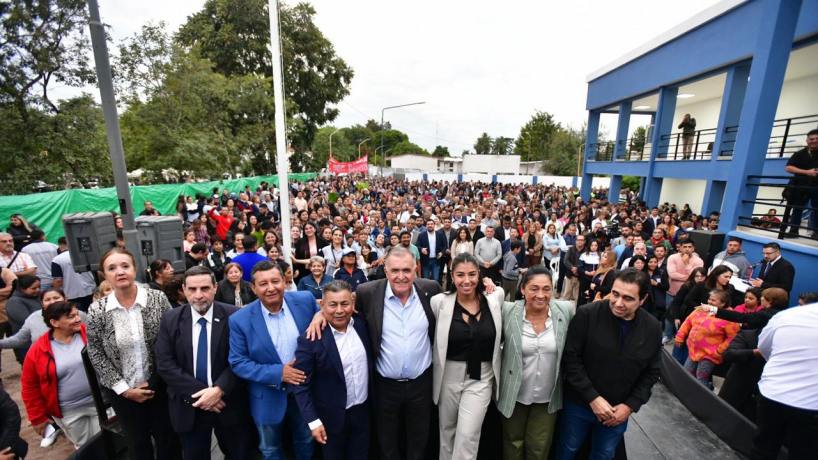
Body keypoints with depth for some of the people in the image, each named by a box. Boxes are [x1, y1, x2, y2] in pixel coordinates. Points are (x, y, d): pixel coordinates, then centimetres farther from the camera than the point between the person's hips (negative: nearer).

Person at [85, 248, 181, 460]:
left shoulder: (158, 298, -13)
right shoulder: (96, 311, -11)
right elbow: (95, 354, -4)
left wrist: (153, 382, -10)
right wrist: (124, 389, -8)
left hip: (160, 385, -1)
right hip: (122, 391, 1)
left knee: (168, 437, 15)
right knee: (136, 443, 22)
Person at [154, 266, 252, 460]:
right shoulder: (170, 319, -5)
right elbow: (165, 365, -8)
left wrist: (219, 390, -21)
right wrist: (198, 392, -15)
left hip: (228, 402, -1)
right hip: (189, 404, 2)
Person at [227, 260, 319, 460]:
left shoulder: (305, 300, -16)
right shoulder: (240, 319, -19)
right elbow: (237, 363, -14)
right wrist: (278, 373, -23)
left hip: (305, 388, 1)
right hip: (268, 397, -1)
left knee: (306, 443, 26)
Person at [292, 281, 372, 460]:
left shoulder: (361, 323, -11)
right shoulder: (311, 338, -22)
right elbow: (301, 384, -16)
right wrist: (313, 421, -16)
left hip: (363, 410, 4)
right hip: (332, 417, -4)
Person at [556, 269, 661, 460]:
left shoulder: (652, 328, -7)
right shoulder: (586, 314, -21)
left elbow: (651, 373, 2)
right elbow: (570, 358, -17)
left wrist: (630, 406, -5)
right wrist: (593, 398, -19)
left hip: (619, 411, 3)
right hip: (579, 404, -3)